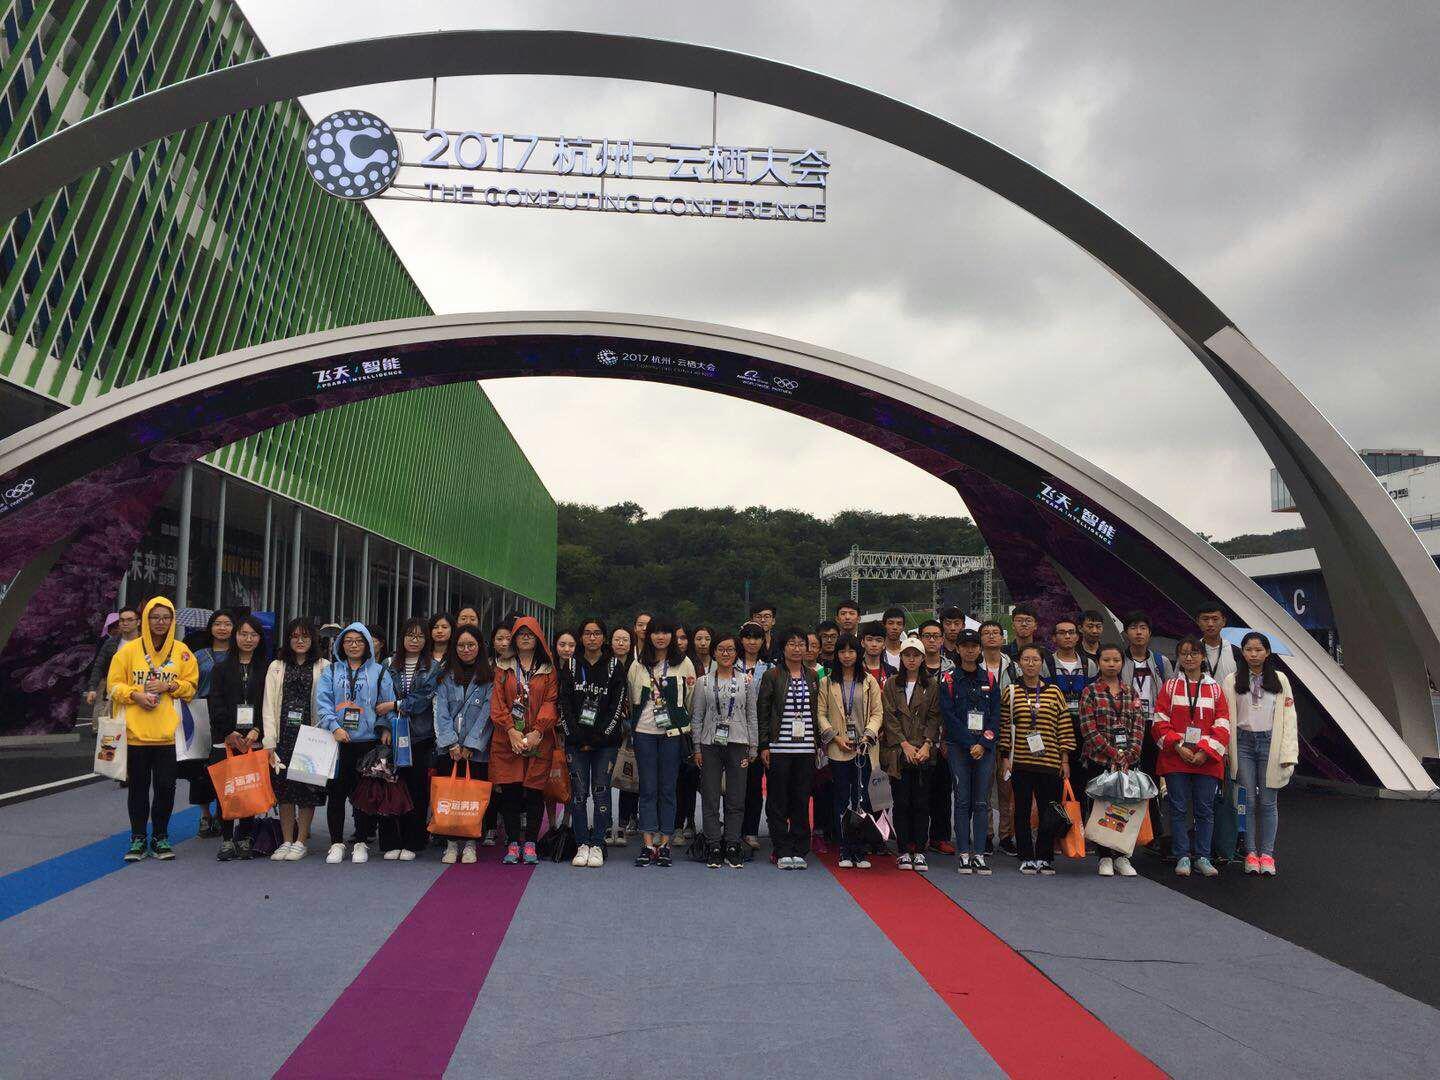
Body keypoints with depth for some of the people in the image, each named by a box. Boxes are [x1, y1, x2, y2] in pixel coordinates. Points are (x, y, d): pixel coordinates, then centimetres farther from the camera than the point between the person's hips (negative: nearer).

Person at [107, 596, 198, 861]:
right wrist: (135, 695, -13)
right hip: (136, 731, 0)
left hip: (167, 732, 0)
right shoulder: (129, 649, 2)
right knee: (138, 786, 7)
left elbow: (191, 686, 8)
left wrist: (168, 685, -9)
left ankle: (160, 837, 16)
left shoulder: (182, 652, 5)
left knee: (166, 786, 2)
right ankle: (138, 838, 19)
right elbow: (114, 684, 4)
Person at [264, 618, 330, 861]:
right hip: (284, 736, 2)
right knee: (283, 787, 4)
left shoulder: (323, 667, 3)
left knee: (307, 789, 0)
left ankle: (301, 841, 12)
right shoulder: (276, 667, 12)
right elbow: (268, 706, 7)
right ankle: (286, 841, 16)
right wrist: (270, 741, -1)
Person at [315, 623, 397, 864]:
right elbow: (322, 702, 0)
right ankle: (336, 843, 13)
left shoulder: (379, 672, 9)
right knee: (336, 792, 2)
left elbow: (388, 704, 7)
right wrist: (335, 727, -12)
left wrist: (385, 728, -8)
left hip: (368, 742, 0)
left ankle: (361, 843, 15)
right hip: (337, 742, 1)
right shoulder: (332, 671, 10)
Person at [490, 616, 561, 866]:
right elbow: (498, 703, 3)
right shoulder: (504, 668, 11)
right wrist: (512, 731, -11)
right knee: (510, 791, 0)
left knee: (535, 790, 0)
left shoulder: (548, 669, 9)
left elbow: (551, 703, 0)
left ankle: (530, 844, 8)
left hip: (539, 741, 0)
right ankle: (512, 843, 8)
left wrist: (536, 733, -12)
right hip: (507, 740, 1)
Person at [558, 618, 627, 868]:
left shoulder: (615, 666, 3)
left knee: (601, 791, 0)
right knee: (578, 791, 0)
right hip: (576, 740, 1)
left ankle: (597, 845, 7)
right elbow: (564, 703, 2)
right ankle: (582, 845, 9)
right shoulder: (570, 665, 6)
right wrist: (578, 737, -7)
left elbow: (617, 706, -2)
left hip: (606, 740, -1)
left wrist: (599, 737, -8)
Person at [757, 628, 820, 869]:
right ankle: (783, 851, 9)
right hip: (779, 747, -3)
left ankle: (799, 850, 15)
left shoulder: (812, 677, 12)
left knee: (802, 799, 5)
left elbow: (817, 712, 15)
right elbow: (762, 711, -1)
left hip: (806, 747, 3)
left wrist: (819, 743, 10)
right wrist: (764, 745, -6)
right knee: (778, 801, 1)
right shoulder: (772, 676, 1)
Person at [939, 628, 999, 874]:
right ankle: (963, 854, 4)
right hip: (958, 747, -2)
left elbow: (995, 715, 6)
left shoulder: (988, 679, 11)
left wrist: (984, 743, -8)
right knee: (962, 800, -1)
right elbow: (948, 716, -5)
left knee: (982, 802, 2)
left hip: (985, 748, 2)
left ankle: (979, 854, 6)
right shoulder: (949, 679, 2)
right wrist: (969, 744, -11)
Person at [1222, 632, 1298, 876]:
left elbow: (1288, 718, 2)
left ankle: (1267, 854, 12)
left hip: (1270, 743, 0)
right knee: (1248, 800, 3)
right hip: (1243, 743, 0)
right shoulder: (1231, 681, 4)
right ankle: (1250, 853, 11)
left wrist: (1289, 753, -4)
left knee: (1268, 802, 4)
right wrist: (1224, 750, -4)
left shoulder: (1280, 679, 5)